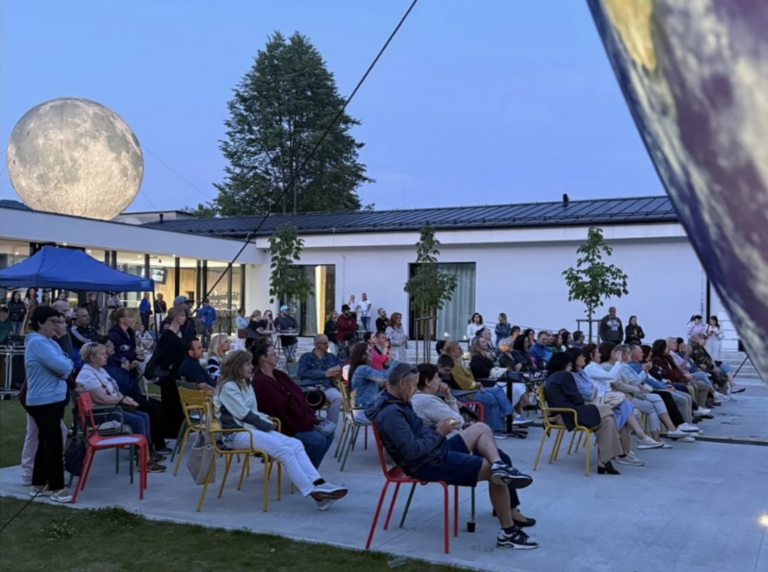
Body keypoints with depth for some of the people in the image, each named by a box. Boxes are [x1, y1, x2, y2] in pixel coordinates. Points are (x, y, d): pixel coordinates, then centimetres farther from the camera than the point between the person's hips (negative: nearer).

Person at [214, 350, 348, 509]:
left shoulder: (246, 385, 20)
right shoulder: (228, 387, -8)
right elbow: (243, 414, -13)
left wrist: (266, 421, 0)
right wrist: (266, 425, -6)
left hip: (253, 428, 9)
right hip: (237, 434, -9)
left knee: (295, 444, -14)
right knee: (284, 451, -25)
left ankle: (319, 484, -27)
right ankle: (314, 493, -27)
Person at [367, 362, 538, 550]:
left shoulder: (395, 401, 8)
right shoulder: (390, 413, -25)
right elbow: (412, 451, -29)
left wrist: (435, 428, 1)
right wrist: (439, 433, -16)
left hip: (436, 451, 11)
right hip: (429, 464, -11)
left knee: (481, 429, 14)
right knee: (493, 471, -9)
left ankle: (500, 466, -11)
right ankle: (508, 533, -3)